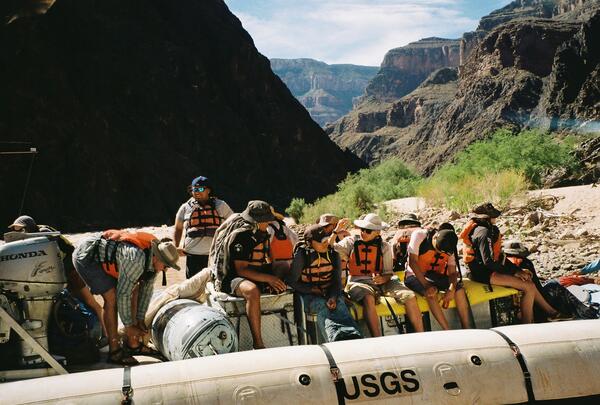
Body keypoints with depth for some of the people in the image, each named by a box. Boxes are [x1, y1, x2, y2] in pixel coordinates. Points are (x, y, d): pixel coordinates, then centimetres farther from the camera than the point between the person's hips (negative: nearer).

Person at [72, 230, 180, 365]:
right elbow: (123, 294, -28)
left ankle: (133, 344, 13)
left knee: (130, 292, 5)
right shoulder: (137, 260, -35)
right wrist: (128, 326, -17)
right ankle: (114, 351, -9)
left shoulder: (154, 255, -9)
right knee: (112, 298, -18)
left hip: (103, 256, 9)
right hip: (86, 257, -9)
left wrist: (140, 319, 4)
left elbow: (147, 288, 1)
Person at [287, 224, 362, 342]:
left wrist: (333, 297, -13)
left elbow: (337, 280, 7)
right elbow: (292, 282, -4)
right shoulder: (301, 255, -6)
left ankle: (352, 336, -54)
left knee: (339, 304, -30)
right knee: (322, 306, -35)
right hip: (308, 295, -3)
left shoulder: (333, 253, 5)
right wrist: (314, 290, -12)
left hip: (330, 292, 3)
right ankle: (337, 337, -60)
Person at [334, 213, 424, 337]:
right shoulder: (351, 242, 7)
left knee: (410, 296, -18)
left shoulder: (384, 247, 13)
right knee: (369, 299, -38)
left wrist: (383, 279, -13)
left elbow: (388, 272, 10)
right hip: (358, 282, -3)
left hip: (381, 282, 3)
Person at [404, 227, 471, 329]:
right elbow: (412, 261, -20)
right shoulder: (419, 235, -17)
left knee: (459, 289, -19)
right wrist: (426, 285, -28)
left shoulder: (449, 248, -4)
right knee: (431, 293, -33)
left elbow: (452, 272, -6)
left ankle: (466, 329, -19)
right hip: (415, 275, -4)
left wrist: (451, 289, -28)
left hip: (435, 275, 4)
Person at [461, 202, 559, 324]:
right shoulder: (484, 233, -18)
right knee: (529, 287, -14)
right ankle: (526, 326, -9)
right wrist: (513, 272, -16)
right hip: (484, 274, -10)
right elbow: (488, 262, -23)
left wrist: (518, 270, 6)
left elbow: (499, 256, 16)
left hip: (487, 270, 10)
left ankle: (551, 312, 20)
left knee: (528, 281, 13)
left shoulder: (490, 230, 15)